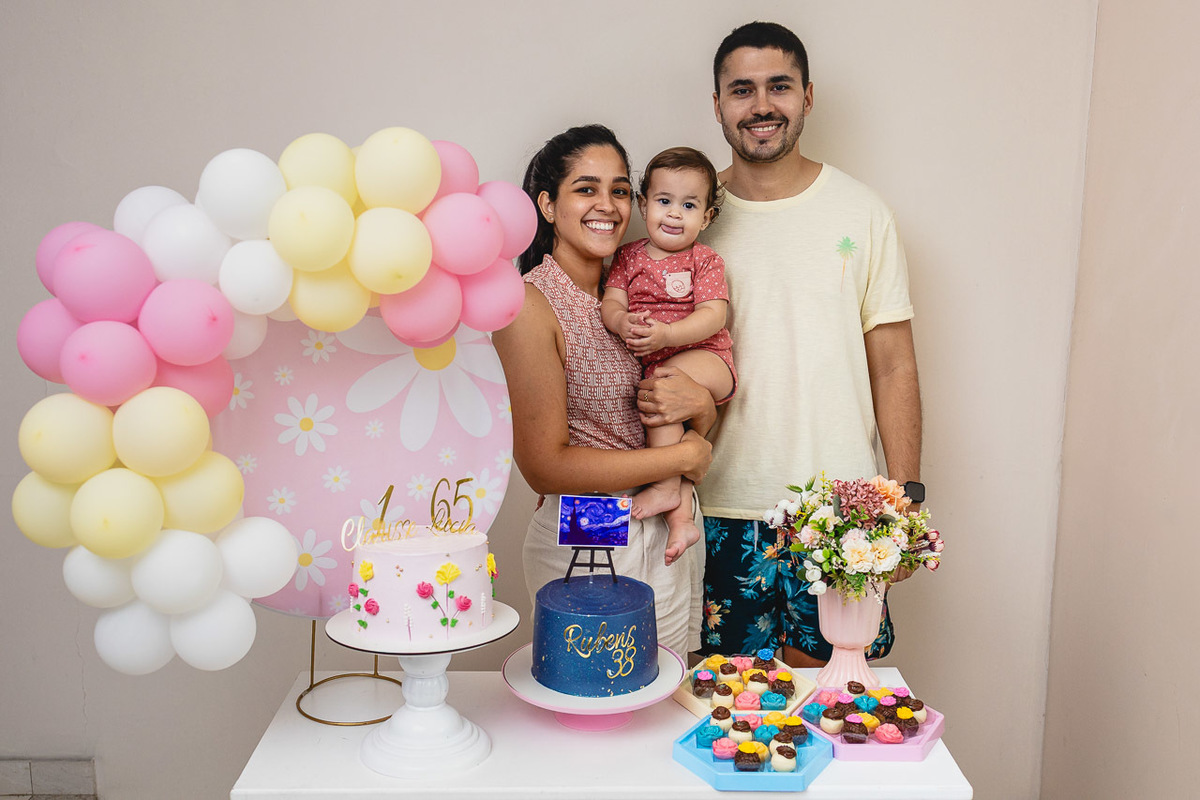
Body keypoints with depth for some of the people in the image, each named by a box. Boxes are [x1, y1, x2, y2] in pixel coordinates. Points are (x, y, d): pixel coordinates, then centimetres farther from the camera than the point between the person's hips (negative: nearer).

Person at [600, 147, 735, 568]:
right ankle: (681, 518, -11)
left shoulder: (705, 260, -1)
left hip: (706, 360, -4)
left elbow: (712, 316, -12)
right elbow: (609, 301, 2)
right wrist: (621, 321, -24)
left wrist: (666, 334, -28)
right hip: (651, 367, 5)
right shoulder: (629, 256, 11)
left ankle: (666, 487, -19)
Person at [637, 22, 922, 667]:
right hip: (725, 510, 1)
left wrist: (906, 494, -3)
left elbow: (893, 365, 3)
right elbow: (655, 358, 7)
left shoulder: (861, 212, 3)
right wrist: (671, 392, -16)